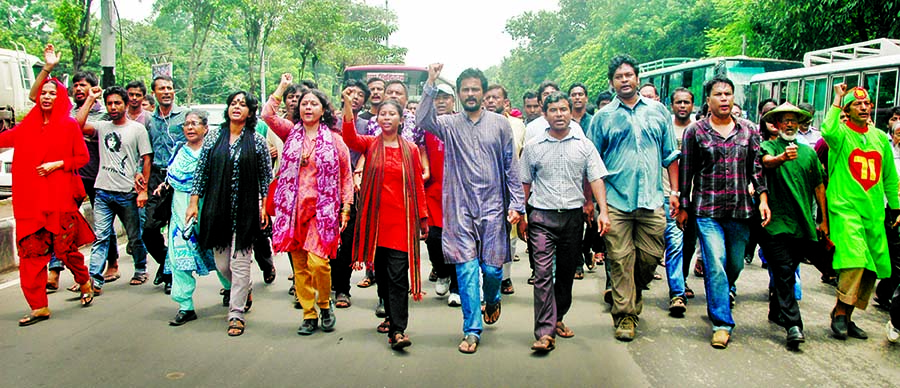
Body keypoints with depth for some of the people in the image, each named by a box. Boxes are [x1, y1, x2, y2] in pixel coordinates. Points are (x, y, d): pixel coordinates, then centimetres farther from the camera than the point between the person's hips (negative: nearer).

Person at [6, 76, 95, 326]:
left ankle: (85, 282, 30)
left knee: (65, 247, -1)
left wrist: (57, 164, -11)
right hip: (31, 198, 4)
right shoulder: (27, 126, 13)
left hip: (61, 197, -4)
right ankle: (39, 307, 6)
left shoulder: (69, 125, 2)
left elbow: (83, 157, 0)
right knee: (31, 251, 0)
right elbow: (4, 139, 12)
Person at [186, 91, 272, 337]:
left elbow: (266, 177, 2)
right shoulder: (213, 138, 6)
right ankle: (244, 291, 38)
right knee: (221, 264, 10)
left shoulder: (258, 141, 0)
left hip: (246, 211, -3)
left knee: (240, 263, -4)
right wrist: (194, 202, 3)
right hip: (217, 210, 3)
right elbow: (201, 171, 9)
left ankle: (237, 314, 6)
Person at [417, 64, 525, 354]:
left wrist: (517, 204, 1)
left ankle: (492, 300, 39)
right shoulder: (449, 124, 6)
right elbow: (423, 121, -15)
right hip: (461, 209, 0)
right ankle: (472, 330, 9)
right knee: (466, 269, -1)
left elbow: (512, 166, 6)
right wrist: (430, 84, -21)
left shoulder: (500, 124, 7)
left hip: (493, 208, 0)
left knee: (492, 267, 4)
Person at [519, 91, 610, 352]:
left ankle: (558, 318, 30)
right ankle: (545, 332, -12)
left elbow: (596, 179, 2)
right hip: (542, 216, -2)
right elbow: (525, 183, 10)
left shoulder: (584, 145, 6)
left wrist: (603, 212, -10)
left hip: (573, 216, 2)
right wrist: (521, 216, 7)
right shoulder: (533, 147, 6)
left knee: (567, 272, 12)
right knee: (543, 273, -10)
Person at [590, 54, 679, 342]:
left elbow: (670, 154, 15)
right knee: (620, 259, -2)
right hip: (616, 200, -1)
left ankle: (632, 294, 31)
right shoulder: (603, 117, 7)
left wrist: (675, 191, 9)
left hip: (652, 200, 2)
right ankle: (625, 315, 8)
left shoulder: (658, 111, 12)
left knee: (651, 258, 4)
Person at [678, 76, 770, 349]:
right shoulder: (695, 131, 2)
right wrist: (684, 206, 4)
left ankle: (721, 296, 41)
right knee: (716, 266, -9)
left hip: (741, 209, 3)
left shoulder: (748, 130, 10)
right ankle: (722, 323, -1)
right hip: (707, 210, -3)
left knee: (736, 264, 12)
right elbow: (686, 172, 4)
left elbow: (756, 168, 11)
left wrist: (763, 199, 0)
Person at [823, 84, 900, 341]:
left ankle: (846, 315, 18)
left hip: (874, 211, 6)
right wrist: (837, 100, -17)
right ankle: (840, 314, -5)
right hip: (845, 207, -6)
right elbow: (828, 131, -28)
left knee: (872, 267, 5)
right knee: (855, 260, -20)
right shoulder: (841, 133, -1)